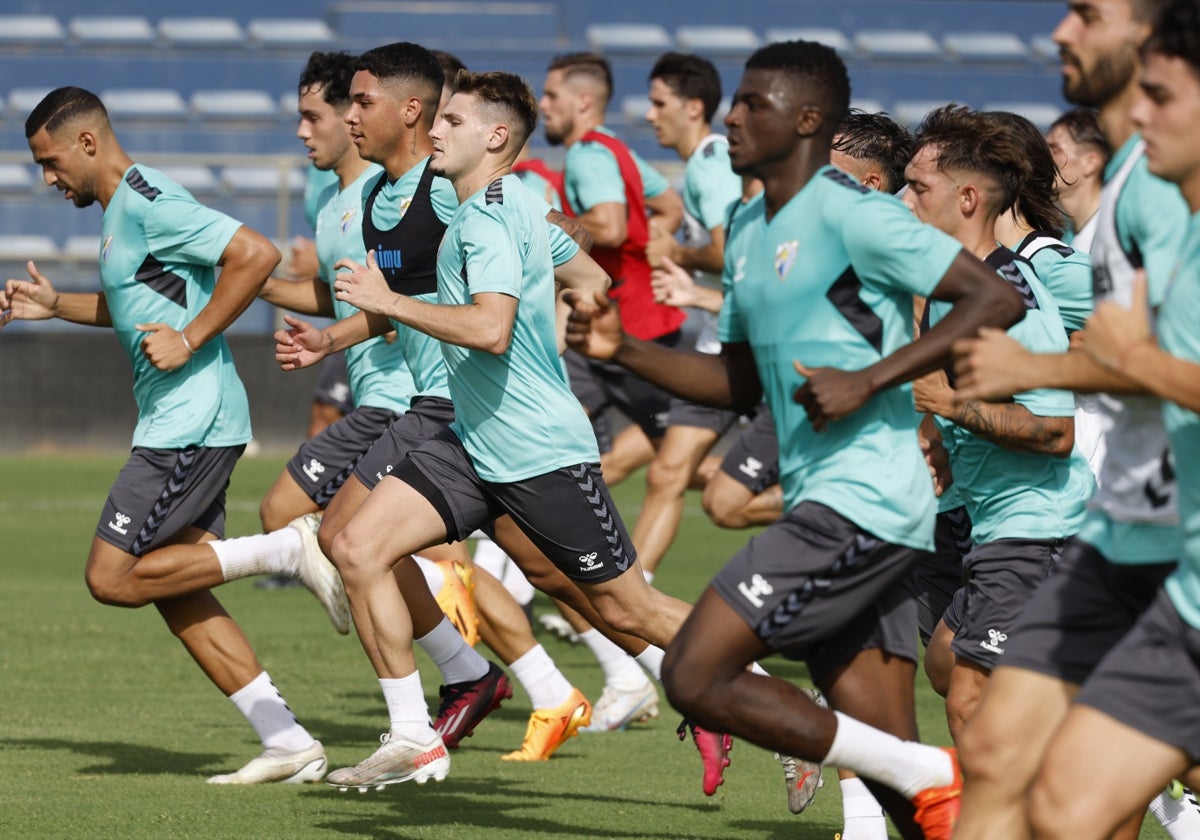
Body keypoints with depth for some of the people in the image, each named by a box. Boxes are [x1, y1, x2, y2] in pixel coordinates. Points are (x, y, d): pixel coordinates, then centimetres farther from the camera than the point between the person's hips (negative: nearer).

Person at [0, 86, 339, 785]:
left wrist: (190, 339, -20)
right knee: (174, 591, 9)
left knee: (113, 578, -9)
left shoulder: (146, 202, -14)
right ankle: (289, 745, 6)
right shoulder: (122, 209, 17)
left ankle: (292, 551, -8)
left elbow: (256, 254, -23)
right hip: (176, 427, 10)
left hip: (192, 424, -10)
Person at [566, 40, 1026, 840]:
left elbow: (997, 298, -15)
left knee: (695, 676, -13)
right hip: (822, 503, 9)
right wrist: (623, 349, 13)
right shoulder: (748, 232, 18)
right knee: (888, 755, 3)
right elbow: (739, 381, 27)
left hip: (861, 499, -9)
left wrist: (869, 381, -20)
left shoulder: (847, 212, -10)